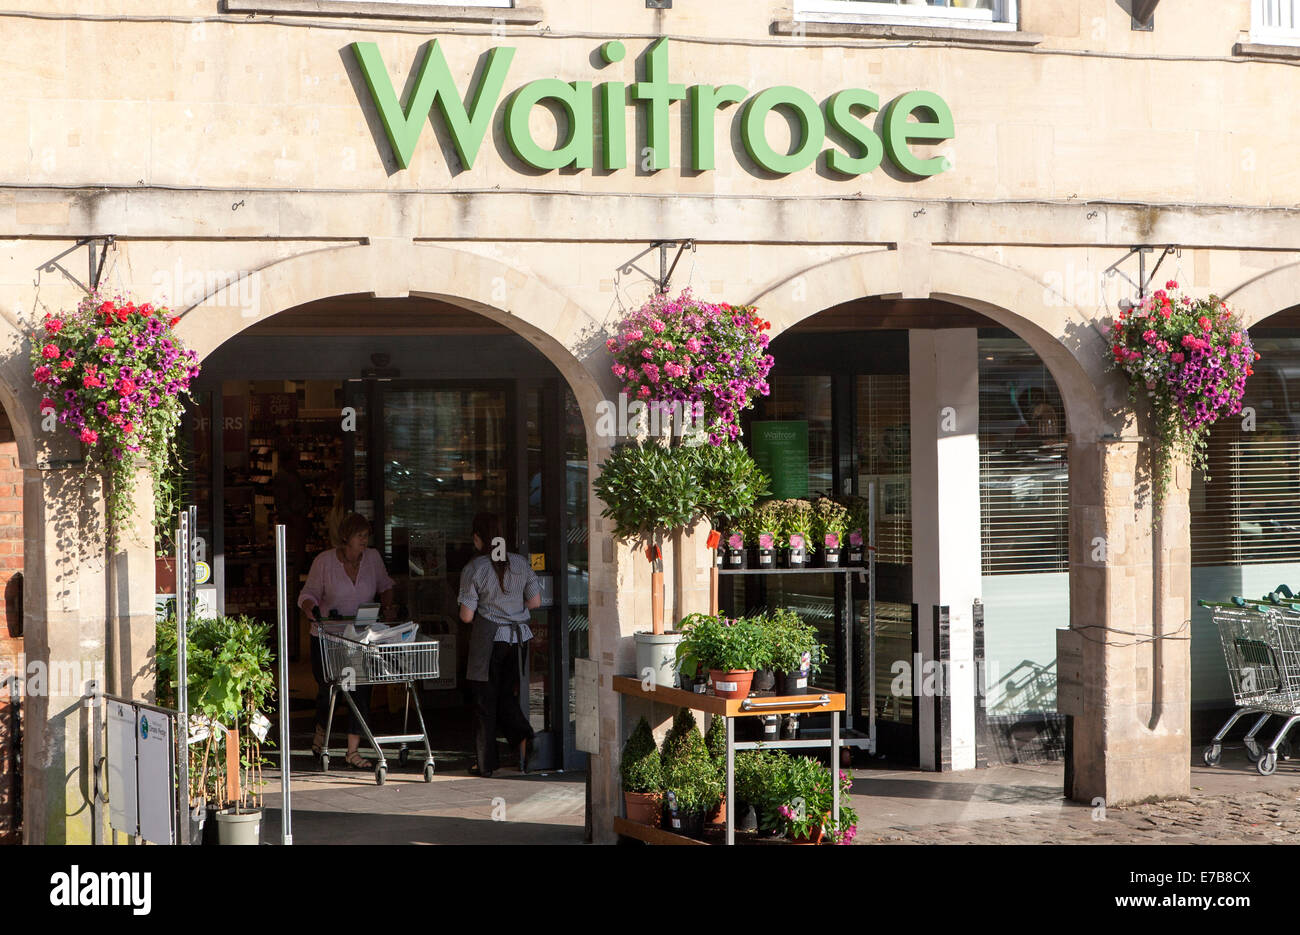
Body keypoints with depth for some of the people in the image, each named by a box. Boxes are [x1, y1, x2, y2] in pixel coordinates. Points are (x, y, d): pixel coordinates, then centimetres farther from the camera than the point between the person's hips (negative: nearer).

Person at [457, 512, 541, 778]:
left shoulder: (474, 569, -11)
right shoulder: (521, 563, 1)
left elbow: (467, 616, -12)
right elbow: (535, 601, 7)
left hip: (488, 639, -4)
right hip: (518, 636, 4)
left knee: (485, 699, 7)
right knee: (506, 695, 17)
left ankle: (486, 763, 10)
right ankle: (522, 735, -11)